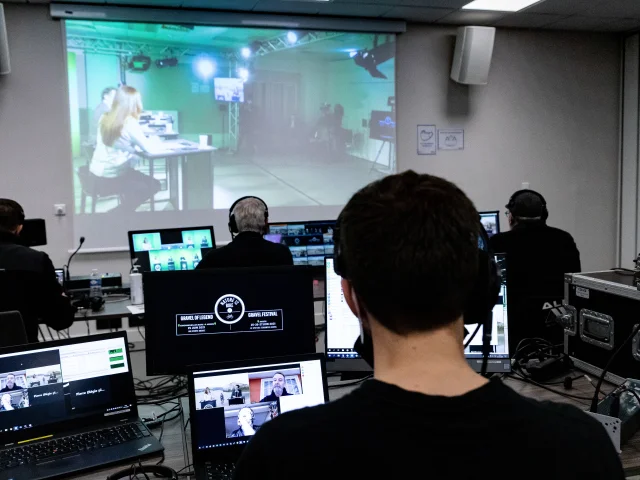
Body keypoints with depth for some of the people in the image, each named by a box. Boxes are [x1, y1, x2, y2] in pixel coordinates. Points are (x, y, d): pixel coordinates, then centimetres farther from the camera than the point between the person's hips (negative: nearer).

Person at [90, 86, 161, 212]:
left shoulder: (105, 118, 4)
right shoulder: (129, 122, -17)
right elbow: (150, 149, -12)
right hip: (113, 177, -8)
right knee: (153, 185, 13)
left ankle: (123, 209, 17)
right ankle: (122, 211, 7)